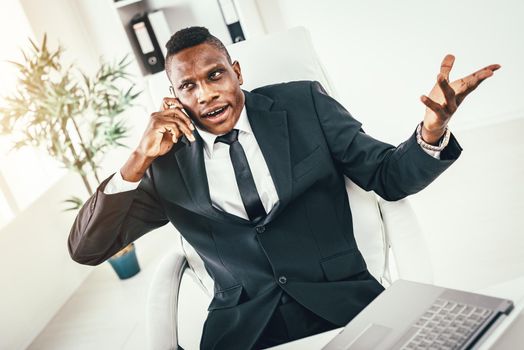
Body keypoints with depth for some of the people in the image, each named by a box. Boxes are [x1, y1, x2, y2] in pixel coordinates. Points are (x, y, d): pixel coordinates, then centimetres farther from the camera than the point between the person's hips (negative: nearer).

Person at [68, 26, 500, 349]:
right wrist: (140, 158, -9)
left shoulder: (305, 104, 5)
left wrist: (432, 130, -15)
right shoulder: (168, 162, 5)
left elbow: (387, 175, 7)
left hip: (342, 300, 0)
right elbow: (86, 249, 3)